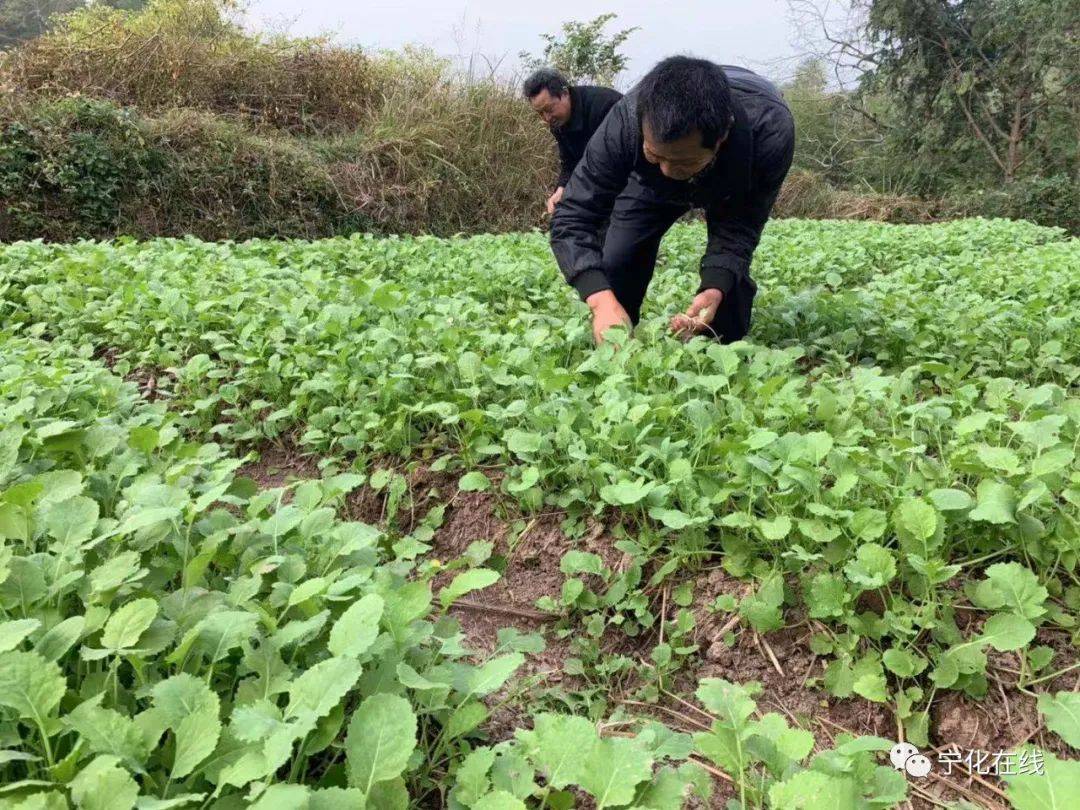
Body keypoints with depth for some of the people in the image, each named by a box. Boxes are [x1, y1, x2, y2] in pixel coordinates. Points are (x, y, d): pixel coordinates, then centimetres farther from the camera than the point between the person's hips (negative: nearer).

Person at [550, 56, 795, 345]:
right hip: (649, 183, 1)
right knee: (613, 274, -11)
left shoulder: (770, 130, -44)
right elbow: (572, 219, -39)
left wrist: (716, 288, -52)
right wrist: (601, 299, -56)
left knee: (730, 276, -19)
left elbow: (740, 227, -32)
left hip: (733, 188, 0)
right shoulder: (626, 120, -43)